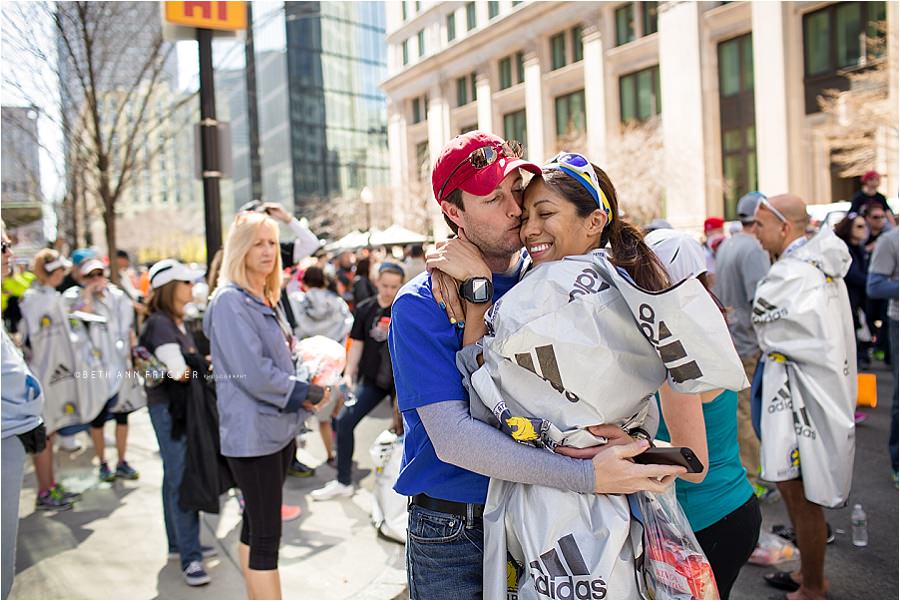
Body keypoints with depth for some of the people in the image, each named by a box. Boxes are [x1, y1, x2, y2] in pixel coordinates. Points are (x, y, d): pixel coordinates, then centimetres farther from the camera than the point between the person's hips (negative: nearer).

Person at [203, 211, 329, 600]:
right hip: (252, 432, -9)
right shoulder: (230, 301, -14)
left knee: (256, 524, 18)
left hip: (278, 427, 9)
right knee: (267, 536, -5)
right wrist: (305, 393, -10)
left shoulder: (267, 299, 13)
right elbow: (253, 373, -21)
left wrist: (304, 389, 1)